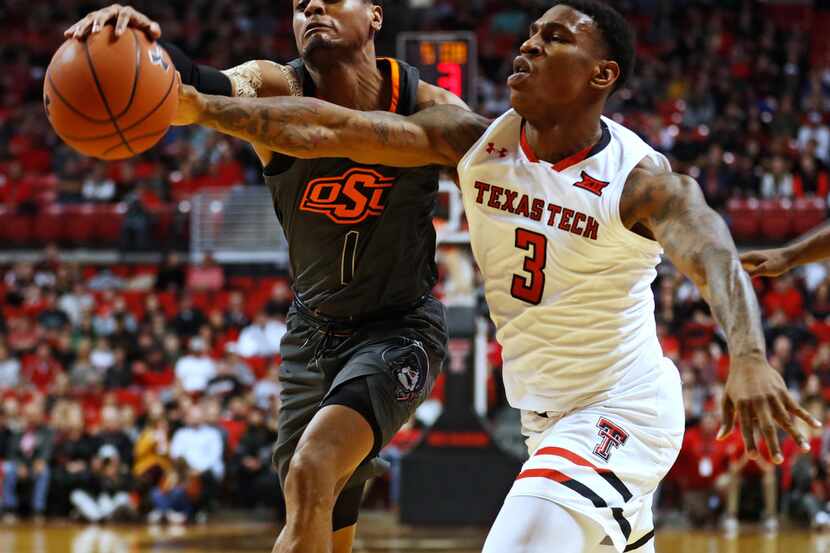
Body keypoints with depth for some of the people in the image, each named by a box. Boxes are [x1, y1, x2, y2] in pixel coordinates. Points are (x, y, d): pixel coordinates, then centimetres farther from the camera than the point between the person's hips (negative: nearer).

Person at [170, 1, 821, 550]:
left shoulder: (640, 178, -20)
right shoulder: (475, 142, -6)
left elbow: (716, 261, -36)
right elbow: (329, 130, -13)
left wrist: (748, 359, -57)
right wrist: (200, 108, -23)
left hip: (622, 410, -7)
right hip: (547, 416, 7)